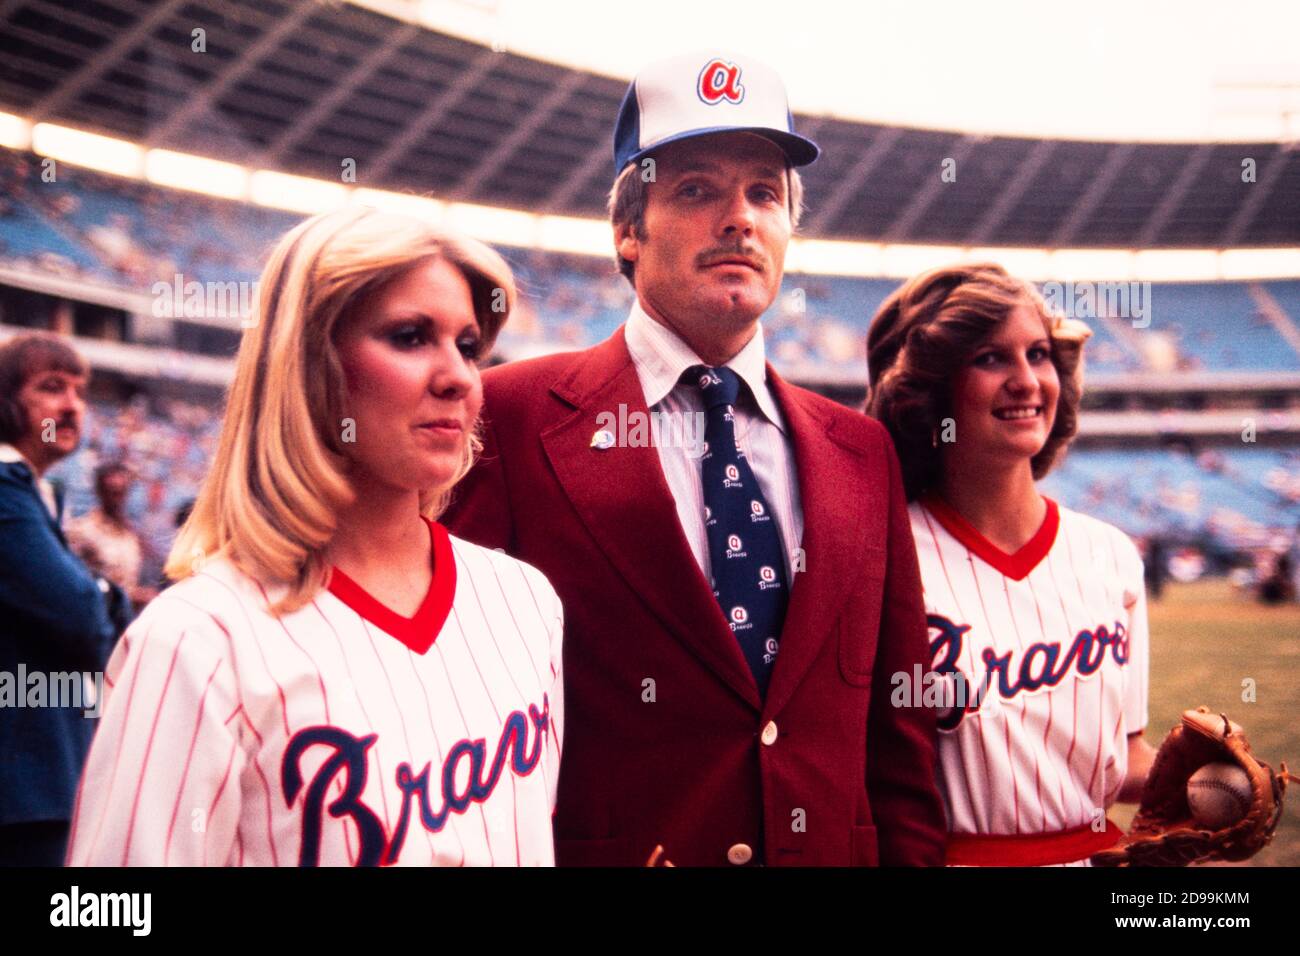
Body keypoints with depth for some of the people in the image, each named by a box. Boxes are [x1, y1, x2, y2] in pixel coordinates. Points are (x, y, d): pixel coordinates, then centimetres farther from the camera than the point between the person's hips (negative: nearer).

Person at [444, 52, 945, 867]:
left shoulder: (861, 451, 5)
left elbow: (899, 733, 8)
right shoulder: (512, 416, -8)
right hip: (610, 847, -4)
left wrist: (911, 853, 0)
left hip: (836, 848, 4)